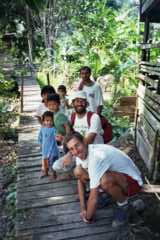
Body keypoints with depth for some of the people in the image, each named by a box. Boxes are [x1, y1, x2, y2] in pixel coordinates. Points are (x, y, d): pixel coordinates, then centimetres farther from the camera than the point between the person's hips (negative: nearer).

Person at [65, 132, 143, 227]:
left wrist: (88, 218, -12)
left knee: (105, 180, -39)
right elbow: (80, 181, 4)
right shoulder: (81, 153, -9)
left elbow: (93, 199, -30)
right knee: (78, 171, -5)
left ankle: (123, 205, -7)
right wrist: (83, 209, 1)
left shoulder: (96, 156, -34)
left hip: (132, 181, -8)